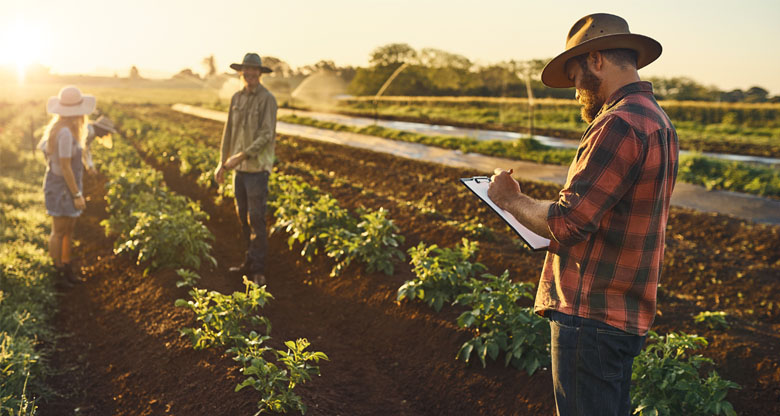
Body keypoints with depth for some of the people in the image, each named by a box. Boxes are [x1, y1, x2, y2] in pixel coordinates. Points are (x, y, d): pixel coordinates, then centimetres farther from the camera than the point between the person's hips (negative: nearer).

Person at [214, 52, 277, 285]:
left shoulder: (267, 99, -10)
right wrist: (222, 163, 15)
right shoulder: (236, 98, 10)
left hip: (258, 167, -7)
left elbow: (266, 136, -16)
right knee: (243, 216, 12)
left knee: (256, 218, -6)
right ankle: (249, 262, 23)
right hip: (239, 168, 7)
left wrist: (241, 156, -22)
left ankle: (258, 270, 0)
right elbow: (229, 131, 16)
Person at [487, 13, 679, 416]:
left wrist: (511, 199, -5)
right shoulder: (657, 120, 14)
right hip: (627, 314, 10)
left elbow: (566, 223, -22)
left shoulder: (619, 125, -19)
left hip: (591, 315, -10)